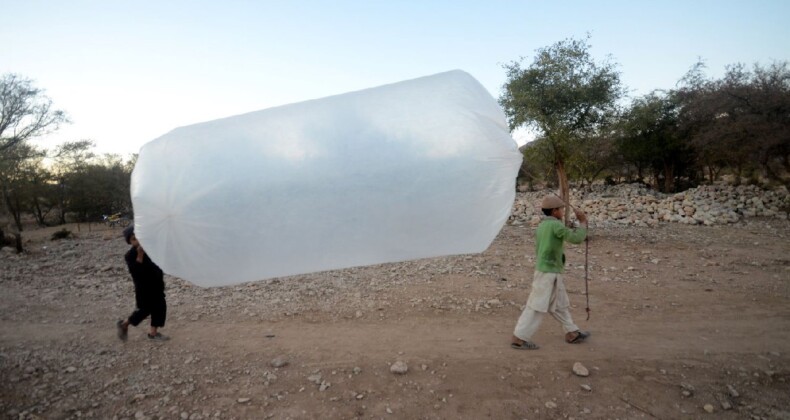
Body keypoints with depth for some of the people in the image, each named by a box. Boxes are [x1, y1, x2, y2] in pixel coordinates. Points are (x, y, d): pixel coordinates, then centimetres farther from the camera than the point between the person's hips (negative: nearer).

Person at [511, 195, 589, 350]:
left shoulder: (542, 225, 11)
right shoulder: (555, 225, -16)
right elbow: (576, 238, -19)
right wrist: (583, 222, -3)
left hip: (549, 272, 9)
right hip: (548, 273, -9)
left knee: (560, 304, 19)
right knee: (536, 307, -4)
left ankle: (572, 333, 32)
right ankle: (519, 338, 1)